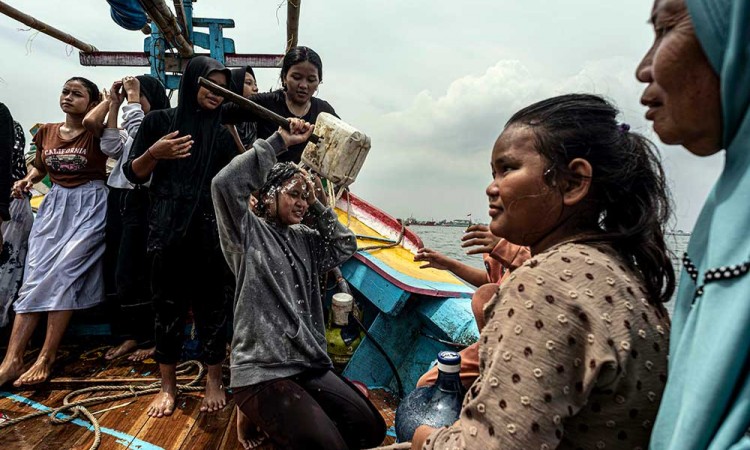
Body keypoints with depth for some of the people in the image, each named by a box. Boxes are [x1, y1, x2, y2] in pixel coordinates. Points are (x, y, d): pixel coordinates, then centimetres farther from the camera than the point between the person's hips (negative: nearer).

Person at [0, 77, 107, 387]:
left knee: (63, 271, -17)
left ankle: (46, 358, -11)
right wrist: (27, 180, 5)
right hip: (54, 206, 5)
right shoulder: (46, 132, 12)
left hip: (89, 206, -5)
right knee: (35, 275, -5)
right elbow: (40, 167, 24)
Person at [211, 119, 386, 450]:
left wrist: (316, 205, 8)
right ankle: (259, 412, 9)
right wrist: (279, 142, -16)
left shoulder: (303, 239, 16)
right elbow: (225, 184, -20)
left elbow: (345, 246, 12)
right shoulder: (249, 231, -4)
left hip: (311, 364, 8)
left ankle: (272, 416, 16)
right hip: (262, 370, -7)